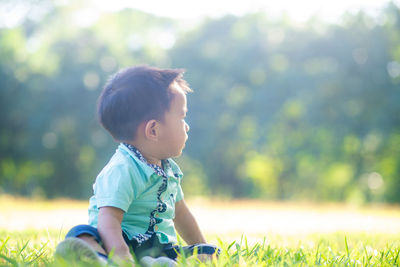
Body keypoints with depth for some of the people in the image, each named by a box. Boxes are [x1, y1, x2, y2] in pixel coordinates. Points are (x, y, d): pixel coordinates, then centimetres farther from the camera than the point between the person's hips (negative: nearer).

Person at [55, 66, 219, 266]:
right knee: (82, 234, -34)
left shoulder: (169, 169, 17)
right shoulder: (121, 171, -13)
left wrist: (202, 247, 34)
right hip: (126, 244, -8)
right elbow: (109, 219, -26)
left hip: (160, 248, 8)